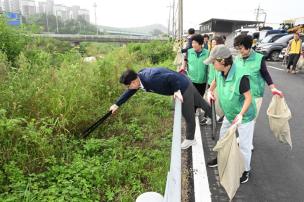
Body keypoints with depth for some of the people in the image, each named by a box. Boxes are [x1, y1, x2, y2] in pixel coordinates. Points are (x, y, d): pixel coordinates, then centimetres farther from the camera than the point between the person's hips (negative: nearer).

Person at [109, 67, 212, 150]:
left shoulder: (151, 80, -35)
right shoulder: (139, 76, -6)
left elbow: (172, 77, -35)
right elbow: (129, 92, 7)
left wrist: (177, 91, -25)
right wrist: (117, 104, 11)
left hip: (183, 87, -9)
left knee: (188, 116, 12)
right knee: (201, 103, 26)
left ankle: (190, 139, 34)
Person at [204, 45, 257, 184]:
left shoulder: (240, 76, -34)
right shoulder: (219, 73, -13)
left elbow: (248, 98, -27)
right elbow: (215, 81, 12)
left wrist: (241, 114, -38)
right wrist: (210, 91, -5)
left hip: (245, 116, -7)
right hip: (229, 114, 7)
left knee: (244, 145, 7)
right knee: (223, 137, 23)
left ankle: (246, 170, 31)